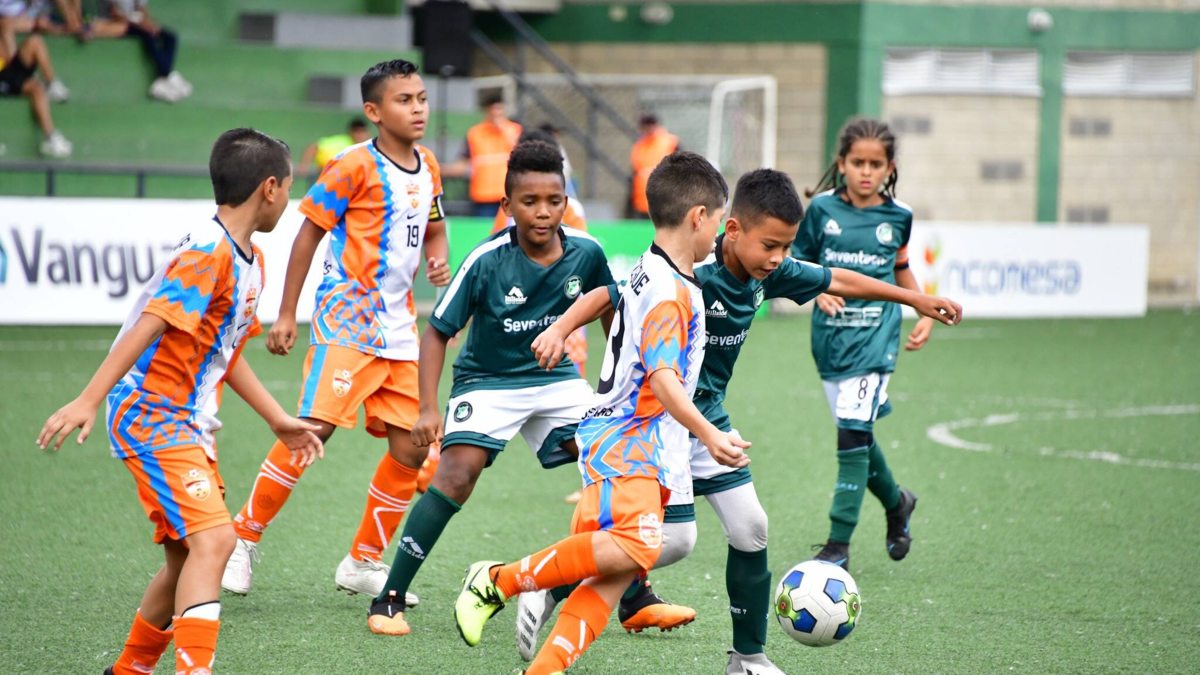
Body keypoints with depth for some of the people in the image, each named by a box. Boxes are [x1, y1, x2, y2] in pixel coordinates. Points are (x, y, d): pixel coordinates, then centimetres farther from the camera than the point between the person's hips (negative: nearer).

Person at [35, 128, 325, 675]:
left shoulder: (249, 260, 15)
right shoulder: (208, 252, -17)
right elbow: (148, 326, -24)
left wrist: (279, 420, 26)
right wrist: (89, 399, -31)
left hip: (187, 424, 10)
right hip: (151, 415, -10)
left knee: (188, 557, 14)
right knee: (213, 538, -22)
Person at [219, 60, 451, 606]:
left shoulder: (427, 168, 11)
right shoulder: (356, 166, -10)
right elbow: (309, 232, -6)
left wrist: (438, 259, 2)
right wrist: (286, 314, -8)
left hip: (398, 325, 7)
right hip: (347, 316, -7)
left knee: (411, 447, 3)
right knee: (314, 427, -19)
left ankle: (363, 562, 16)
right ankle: (244, 536, -4)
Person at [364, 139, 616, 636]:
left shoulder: (586, 253, -13)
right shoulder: (487, 261, -22)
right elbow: (438, 332, -14)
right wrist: (428, 409, -21)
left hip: (555, 378, 4)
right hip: (487, 379, -4)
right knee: (459, 471, -25)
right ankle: (390, 598, -15)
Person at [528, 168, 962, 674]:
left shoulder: (769, 272, -4)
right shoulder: (692, 275, -27)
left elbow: (838, 281, 11)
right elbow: (610, 295, -26)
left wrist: (916, 299, 20)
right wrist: (560, 329, -41)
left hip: (708, 413, 7)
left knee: (749, 527, 3)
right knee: (675, 540, -12)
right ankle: (549, 589, 1)